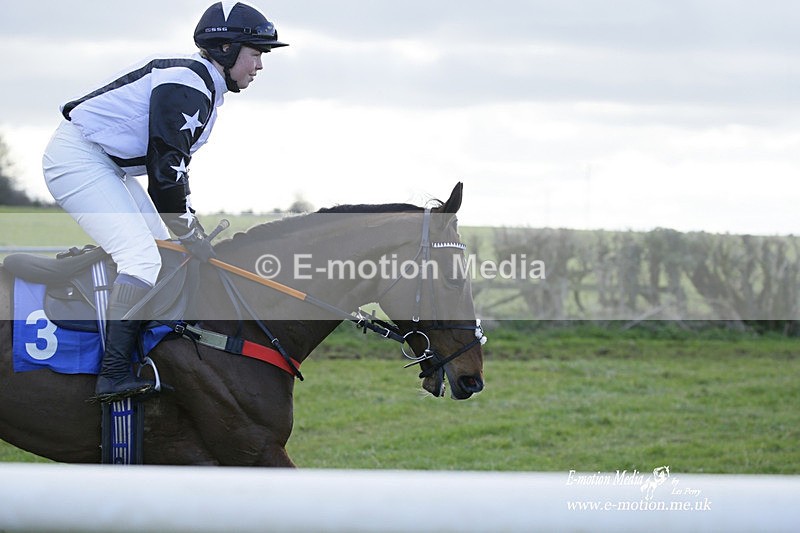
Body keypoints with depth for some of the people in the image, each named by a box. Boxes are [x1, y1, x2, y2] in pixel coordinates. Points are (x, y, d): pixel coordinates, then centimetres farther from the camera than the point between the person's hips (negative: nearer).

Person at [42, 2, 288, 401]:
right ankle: (114, 374, -29)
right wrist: (189, 233, -13)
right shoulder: (187, 84, -20)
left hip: (110, 168, 12)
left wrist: (192, 228, 10)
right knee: (141, 257, -23)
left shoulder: (206, 88, 13)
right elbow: (165, 167, -23)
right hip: (77, 156, -12)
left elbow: (172, 166, 16)